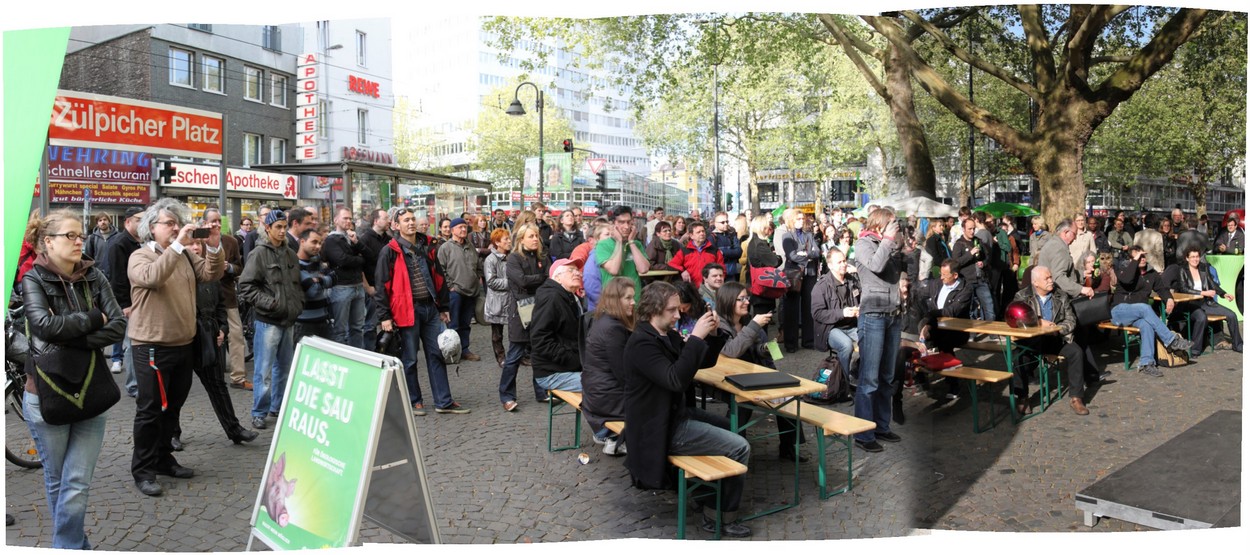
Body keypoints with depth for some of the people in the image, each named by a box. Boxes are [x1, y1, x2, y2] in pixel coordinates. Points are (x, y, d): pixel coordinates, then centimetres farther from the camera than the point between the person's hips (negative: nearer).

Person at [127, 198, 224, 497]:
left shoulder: (187, 255, 10)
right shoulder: (140, 256, -7)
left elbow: (210, 274, -2)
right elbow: (152, 277, -28)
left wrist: (214, 248, -18)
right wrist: (177, 245, -33)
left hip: (183, 343, 6)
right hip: (151, 346, -6)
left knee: (172, 407, 16)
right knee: (150, 410, 0)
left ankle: (164, 459, 30)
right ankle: (143, 470, 11)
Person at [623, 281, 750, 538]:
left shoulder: (667, 335, 7)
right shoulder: (642, 342, -21)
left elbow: (705, 362, 13)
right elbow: (676, 379, -32)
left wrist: (712, 334, -5)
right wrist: (696, 337, -31)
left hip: (675, 414, 10)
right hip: (660, 428, -10)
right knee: (740, 448, -10)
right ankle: (721, 516, 5)